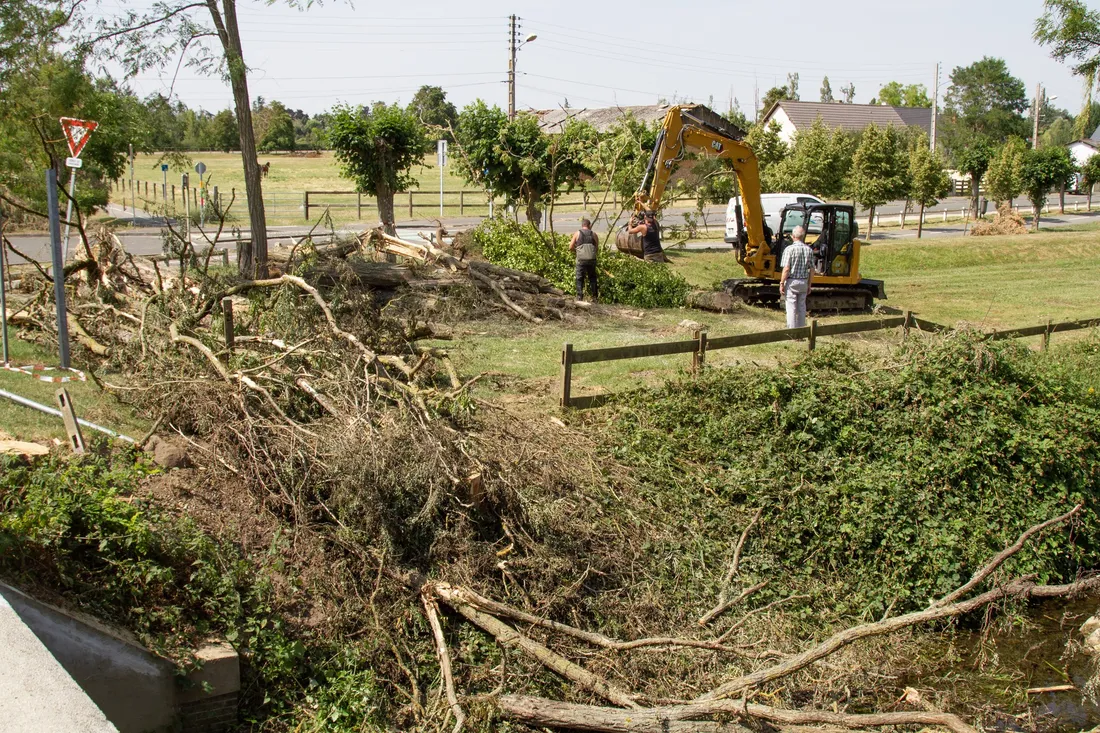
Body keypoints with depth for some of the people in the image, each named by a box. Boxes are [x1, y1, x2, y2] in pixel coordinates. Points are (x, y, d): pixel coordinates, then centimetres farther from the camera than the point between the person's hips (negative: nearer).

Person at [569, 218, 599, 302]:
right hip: (592, 259, 1)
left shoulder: (577, 234, 5)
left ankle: (580, 297, -3)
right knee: (592, 277, 14)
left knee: (580, 279, 4)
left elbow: (571, 247, 4)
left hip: (581, 259, -1)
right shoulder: (593, 234, 8)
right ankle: (594, 296, 9)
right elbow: (597, 249, 10)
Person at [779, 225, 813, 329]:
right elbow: (811, 270, 4)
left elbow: (786, 269, -16)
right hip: (803, 282, 5)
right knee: (801, 307, 14)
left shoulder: (789, 249, -13)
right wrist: (809, 285, 14)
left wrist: (781, 283, -8)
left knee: (791, 308, 0)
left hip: (791, 282, -4)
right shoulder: (809, 250, 2)